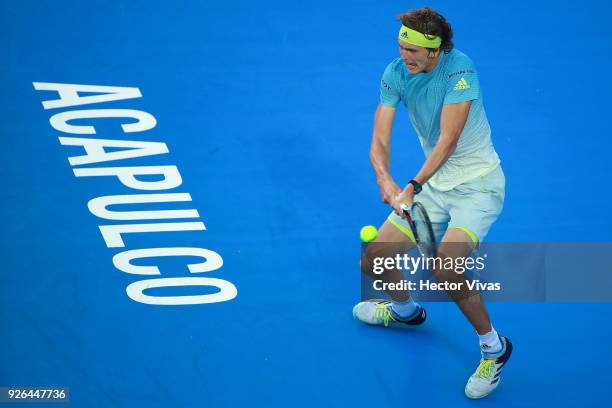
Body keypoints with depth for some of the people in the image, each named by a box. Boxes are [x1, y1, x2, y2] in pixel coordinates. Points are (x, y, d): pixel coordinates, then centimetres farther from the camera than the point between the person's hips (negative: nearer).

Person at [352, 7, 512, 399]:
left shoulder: (459, 69, -22)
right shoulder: (395, 74, -5)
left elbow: (448, 140, -27)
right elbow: (380, 139, -9)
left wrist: (413, 187, -37)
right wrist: (385, 179, -30)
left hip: (477, 185, -6)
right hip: (433, 185, 6)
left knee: (445, 268, -28)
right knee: (373, 263, 5)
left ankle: (493, 347, -4)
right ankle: (405, 309, 41)